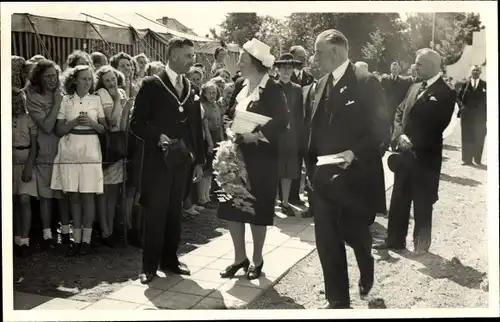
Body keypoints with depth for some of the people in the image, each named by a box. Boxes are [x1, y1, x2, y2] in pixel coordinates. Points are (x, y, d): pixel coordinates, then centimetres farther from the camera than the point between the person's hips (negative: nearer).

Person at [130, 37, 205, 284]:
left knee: (174, 212, 11)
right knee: (155, 213, 0)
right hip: (158, 160, -5)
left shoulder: (190, 88, 11)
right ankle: (150, 265, 9)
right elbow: (136, 123, -8)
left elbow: (196, 126, 13)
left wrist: (199, 160, 10)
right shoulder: (152, 85, -4)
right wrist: (158, 136, -22)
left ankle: (170, 259, 22)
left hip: (183, 160, 5)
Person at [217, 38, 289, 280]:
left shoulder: (272, 89, -11)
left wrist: (257, 136, -23)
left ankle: (257, 259, 20)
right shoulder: (240, 85, 9)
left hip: (260, 157, -6)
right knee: (232, 206, 5)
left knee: (257, 208, 3)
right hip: (236, 154, 6)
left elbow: (282, 122, -18)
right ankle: (240, 257, 20)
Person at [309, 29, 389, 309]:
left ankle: (370, 276, 41)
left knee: (354, 233, 8)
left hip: (355, 175, -6)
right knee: (326, 239, 5)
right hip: (326, 175, 6)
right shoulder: (323, 84, 11)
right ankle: (338, 300, 17)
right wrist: (313, 160, 4)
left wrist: (354, 153, -23)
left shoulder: (366, 82, -11)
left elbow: (382, 129, -13)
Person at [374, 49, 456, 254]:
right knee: (398, 200, 12)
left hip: (425, 157, -6)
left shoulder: (445, 94, -9)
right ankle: (395, 240, 23)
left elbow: (436, 128, -14)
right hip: (404, 153, 6)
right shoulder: (414, 88, 12)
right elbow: (399, 114, 10)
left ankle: (421, 244, 19)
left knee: (422, 203, 6)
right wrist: (400, 136, -8)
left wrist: (413, 144, -16)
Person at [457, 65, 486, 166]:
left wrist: (485, 112, -6)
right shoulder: (465, 84, 6)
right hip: (467, 115, 1)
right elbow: (459, 98, 8)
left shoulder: (485, 85, 4)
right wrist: (461, 106, -8)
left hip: (480, 116, -1)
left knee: (479, 139, 2)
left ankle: (477, 159, 8)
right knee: (466, 138, 2)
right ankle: (467, 159, 6)